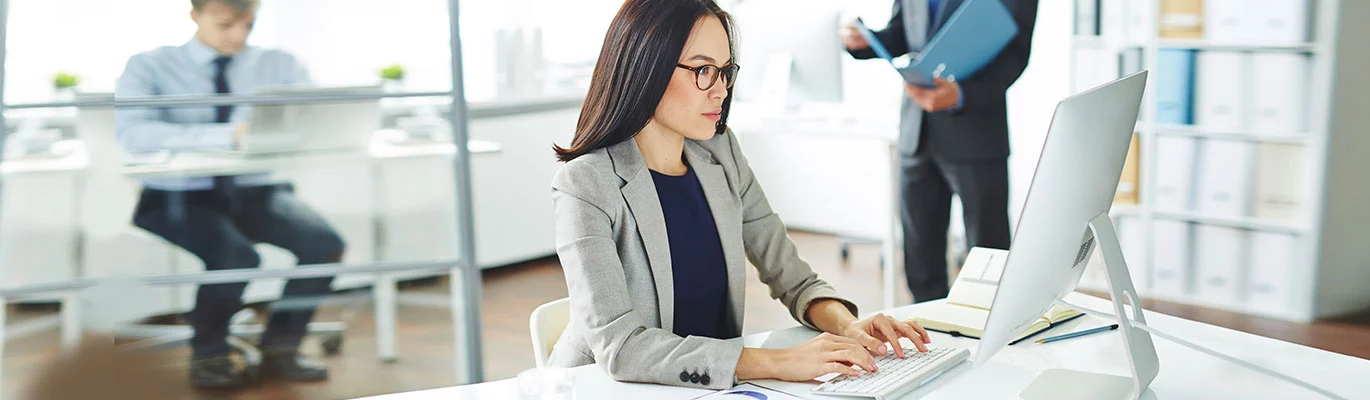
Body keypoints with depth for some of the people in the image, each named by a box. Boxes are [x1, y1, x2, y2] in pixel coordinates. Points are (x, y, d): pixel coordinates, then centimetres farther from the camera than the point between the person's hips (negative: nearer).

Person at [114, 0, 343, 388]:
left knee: (325, 244, -25)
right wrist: (228, 134, -29)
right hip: (179, 196, -3)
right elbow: (131, 131, -19)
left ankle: (280, 346, 0)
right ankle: (209, 354, -2)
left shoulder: (277, 65, 9)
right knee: (236, 256, -33)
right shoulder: (150, 67, 0)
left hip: (254, 192, 3)